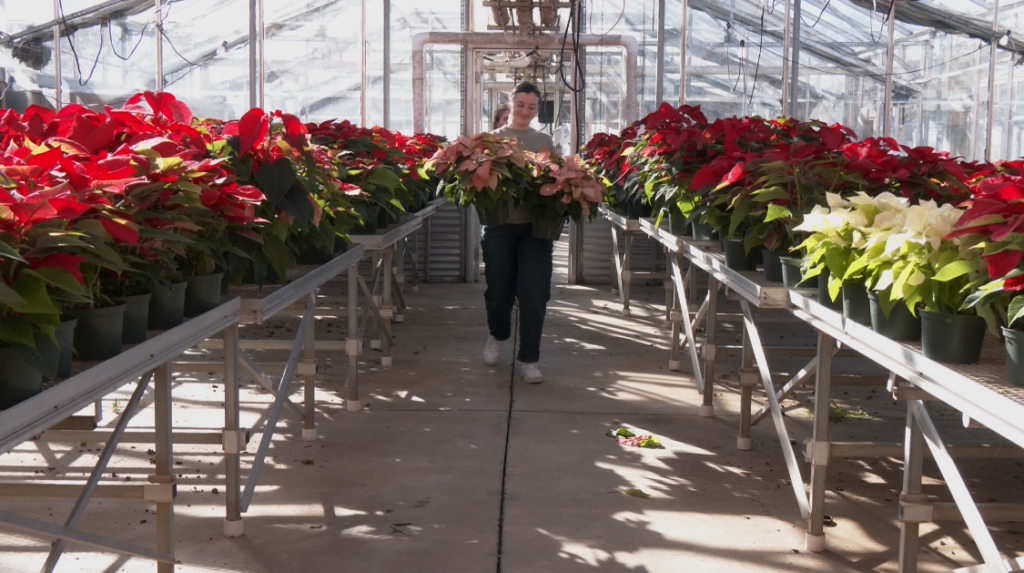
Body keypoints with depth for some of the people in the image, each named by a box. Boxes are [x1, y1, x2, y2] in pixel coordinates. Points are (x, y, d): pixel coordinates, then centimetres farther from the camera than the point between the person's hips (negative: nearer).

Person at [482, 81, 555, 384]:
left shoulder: (545, 141, 13)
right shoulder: (492, 138, 8)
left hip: (536, 225, 1)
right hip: (501, 225, -1)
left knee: (534, 294, -6)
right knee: (499, 289, 9)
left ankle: (529, 359, 5)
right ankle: (497, 336, 39)